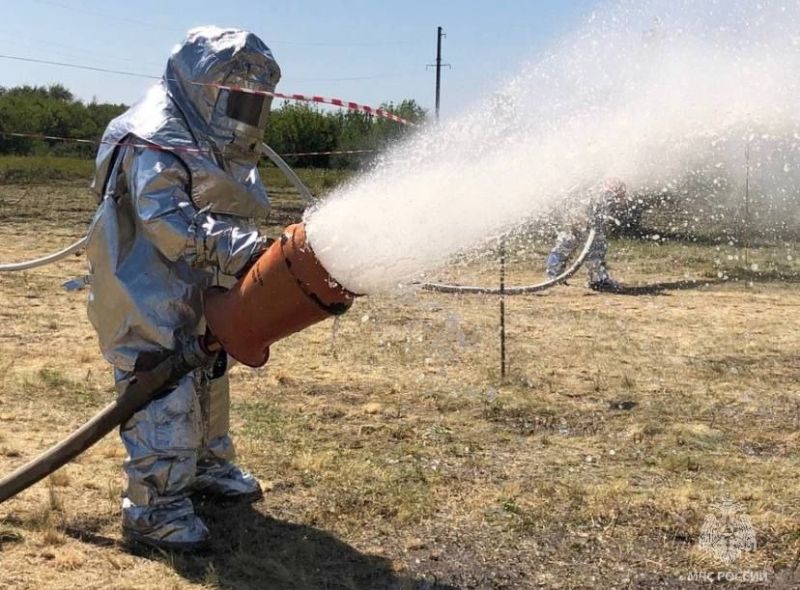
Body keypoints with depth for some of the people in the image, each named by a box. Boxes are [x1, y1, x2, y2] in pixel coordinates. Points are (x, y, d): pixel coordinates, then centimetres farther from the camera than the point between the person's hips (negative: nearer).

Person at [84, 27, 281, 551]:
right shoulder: (155, 141, -19)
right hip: (147, 297, -10)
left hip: (196, 298, 10)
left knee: (208, 382, 20)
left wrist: (260, 252, -1)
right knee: (164, 394, -12)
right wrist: (239, 249, -34)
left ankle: (208, 467, 38)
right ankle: (155, 507, -3)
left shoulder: (218, 146, 14)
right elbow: (167, 222, -30)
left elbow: (230, 216, 15)